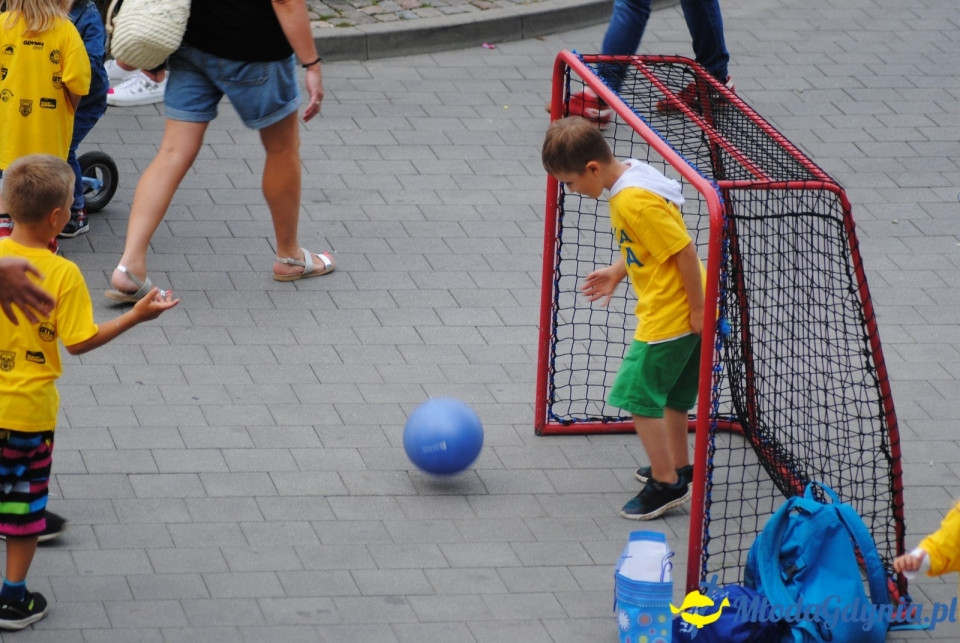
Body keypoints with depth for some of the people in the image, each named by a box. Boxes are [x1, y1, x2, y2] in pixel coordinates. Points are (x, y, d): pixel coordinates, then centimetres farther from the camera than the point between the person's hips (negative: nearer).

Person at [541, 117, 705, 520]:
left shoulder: (634, 202, -26)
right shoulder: (630, 178, 5)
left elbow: (685, 251, -24)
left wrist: (698, 309, -18)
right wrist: (617, 272, 14)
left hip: (668, 316, -10)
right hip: (684, 314, 10)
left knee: (637, 395, -2)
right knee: (670, 393, 23)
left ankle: (667, 484, 6)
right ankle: (678, 468, 37)